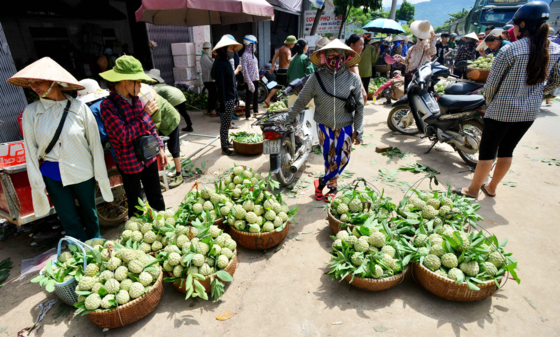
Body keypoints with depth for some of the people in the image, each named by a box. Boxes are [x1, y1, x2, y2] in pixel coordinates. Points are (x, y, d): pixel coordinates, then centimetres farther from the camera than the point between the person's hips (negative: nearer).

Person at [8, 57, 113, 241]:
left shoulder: (79, 107, -8)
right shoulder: (31, 112, -3)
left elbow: (95, 143, -4)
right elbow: (30, 151, 2)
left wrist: (101, 176, -3)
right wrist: (37, 183, 1)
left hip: (82, 172, -1)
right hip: (52, 176, 1)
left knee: (89, 214, 15)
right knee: (69, 221, 10)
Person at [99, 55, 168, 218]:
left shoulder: (136, 99, 1)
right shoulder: (108, 105, -16)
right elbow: (124, 135, -23)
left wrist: (159, 147, 11)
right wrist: (145, 114, -22)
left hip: (149, 158, 5)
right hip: (129, 164, -5)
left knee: (156, 199, 19)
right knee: (136, 206, 12)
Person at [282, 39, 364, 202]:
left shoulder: (353, 78, -3)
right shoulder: (316, 77, -6)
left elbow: (359, 106, 2)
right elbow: (301, 101, -1)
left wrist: (358, 131, -1)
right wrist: (286, 119, -3)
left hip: (345, 127, 1)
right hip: (324, 127, -1)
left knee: (342, 160, 2)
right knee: (329, 159, 7)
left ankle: (322, 182, 24)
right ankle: (333, 187, 30)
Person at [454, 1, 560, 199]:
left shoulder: (510, 50, -16)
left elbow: (491, 84, -12)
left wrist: (489, 102, 5)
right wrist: (534, 94, 21)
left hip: (503, 110, -6)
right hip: (530, 112, 6)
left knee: (487, 150, 5)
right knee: (507, 150, 17)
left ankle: (473, 190, 16)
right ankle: (491, 188, 31)